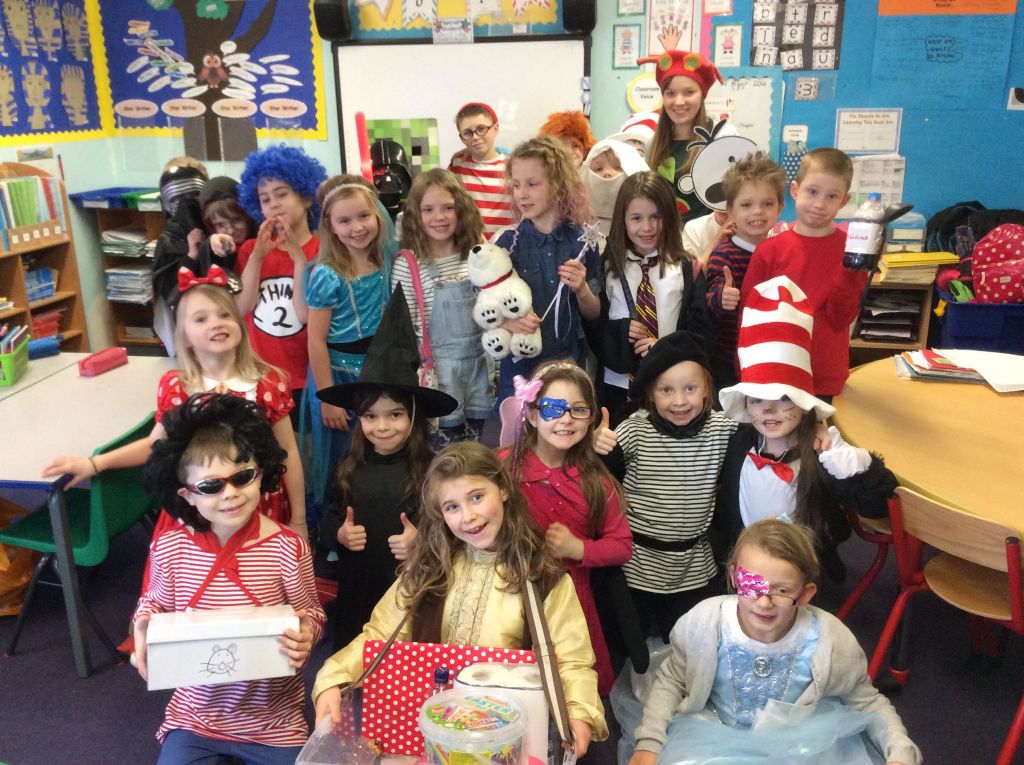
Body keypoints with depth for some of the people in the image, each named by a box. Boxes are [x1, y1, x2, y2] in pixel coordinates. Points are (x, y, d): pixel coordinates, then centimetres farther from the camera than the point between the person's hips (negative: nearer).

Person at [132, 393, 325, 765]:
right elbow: (154, 603, 8)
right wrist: (143, 625, -13)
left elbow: (312, 615, -5)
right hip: (195, 716, 2)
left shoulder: (288, 548, -18)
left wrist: (306, 634, -26)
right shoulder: (169, 548, -11)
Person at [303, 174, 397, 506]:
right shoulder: (327, 276, -16)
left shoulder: (386, 261, -3)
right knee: (341, 461, 7)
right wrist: (327, 398, -14)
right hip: (337, 374, -5)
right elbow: (316, 341, -14)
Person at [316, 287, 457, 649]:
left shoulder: (431, 470, -13)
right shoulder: (349, 469, 0)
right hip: (357, 595, 4)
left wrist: (423, 541, -27)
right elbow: (328, 522, 10)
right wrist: (338, 534, -10)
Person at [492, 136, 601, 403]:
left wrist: (582, 290, -15)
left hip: (569, 363, 1)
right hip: (519, 365, -1)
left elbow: (593, 313, 5)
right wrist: (508, 322, -23)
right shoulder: (507, 243, -5)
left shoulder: (582, 241, -3)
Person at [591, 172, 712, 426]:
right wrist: (619, 331, -13)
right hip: (618, 388, 1)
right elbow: (589, 326, 6)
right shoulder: (607, 268, 3)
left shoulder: (687, 270, 1)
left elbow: (701, 331, -2)